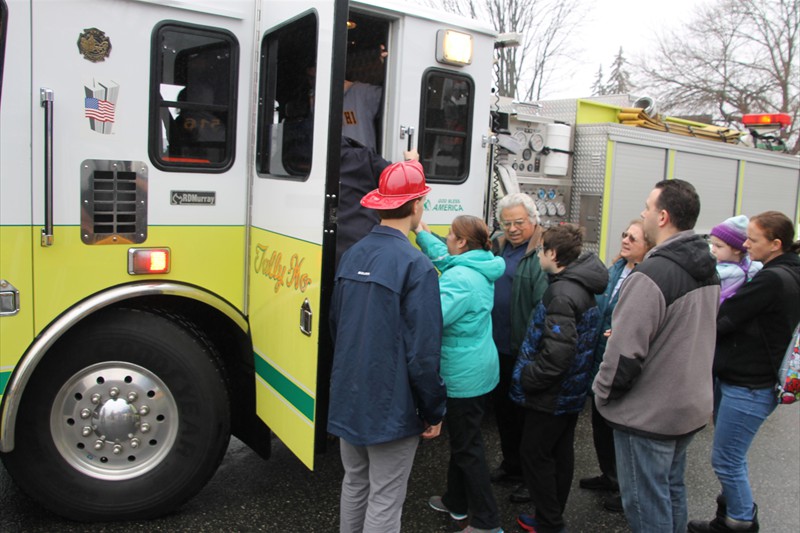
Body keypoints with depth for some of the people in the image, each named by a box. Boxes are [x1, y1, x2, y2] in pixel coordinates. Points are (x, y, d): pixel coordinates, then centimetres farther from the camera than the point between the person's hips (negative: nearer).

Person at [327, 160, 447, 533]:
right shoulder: (415, 265, -19)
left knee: (354, 485, 22)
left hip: (347, 398, 7)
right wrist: (433, 411, -7)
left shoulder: (352, 255, 3)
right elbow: (423, 351, -20)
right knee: (385, 501, 7)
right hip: (390, 405, -7)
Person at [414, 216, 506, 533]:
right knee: (461, 438, 22)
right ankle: (456, 502, 38)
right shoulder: (478, 268, 5)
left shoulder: (459, 278, -24)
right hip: (477, 371, 10)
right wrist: (420, 230, 24)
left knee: (467, 446, 2)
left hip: (464, 376, -10)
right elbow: (442, 256, 21)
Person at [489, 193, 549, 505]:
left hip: (523, 350, -7)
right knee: (502, 408, 20)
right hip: (497, 346, 7)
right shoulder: (498, 249, 9)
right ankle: (511, 465, 39)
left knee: (526, 413, 7)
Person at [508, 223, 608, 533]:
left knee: (535, 453, 3)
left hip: (552, 393, -9)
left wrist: (528, 378, -17)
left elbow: (558, 350, -30)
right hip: (572, 390, 10)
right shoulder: (581, 286, 7)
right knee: (560, 452, 17)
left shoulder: (562, 293, -23)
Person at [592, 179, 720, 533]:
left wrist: (602, 392, -11)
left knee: (646, 503, 6)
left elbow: (626, 348, -26)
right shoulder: (708, 270, 5)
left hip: (648, 414, -9)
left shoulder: (653, 274, -26)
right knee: (671, 489, 24)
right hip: (690, 405, 9)